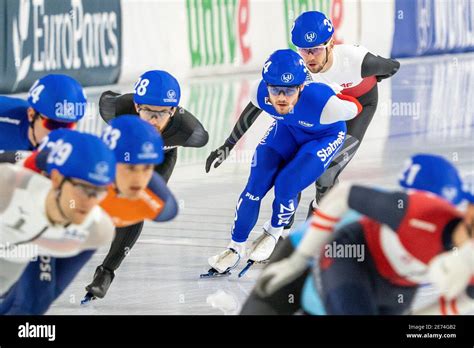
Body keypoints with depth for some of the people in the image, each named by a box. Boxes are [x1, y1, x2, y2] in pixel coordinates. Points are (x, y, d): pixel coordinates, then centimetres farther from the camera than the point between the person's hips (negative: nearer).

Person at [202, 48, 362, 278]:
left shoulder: (322, 102, -44)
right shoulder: (261, 94, -32)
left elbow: (355, 108, -22)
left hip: (325, 136, -3)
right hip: (287, 130, 3)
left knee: (285, 185, -18)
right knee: (256, 185, -8)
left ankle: (273, 234, 15)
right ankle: (236, 248, 12)